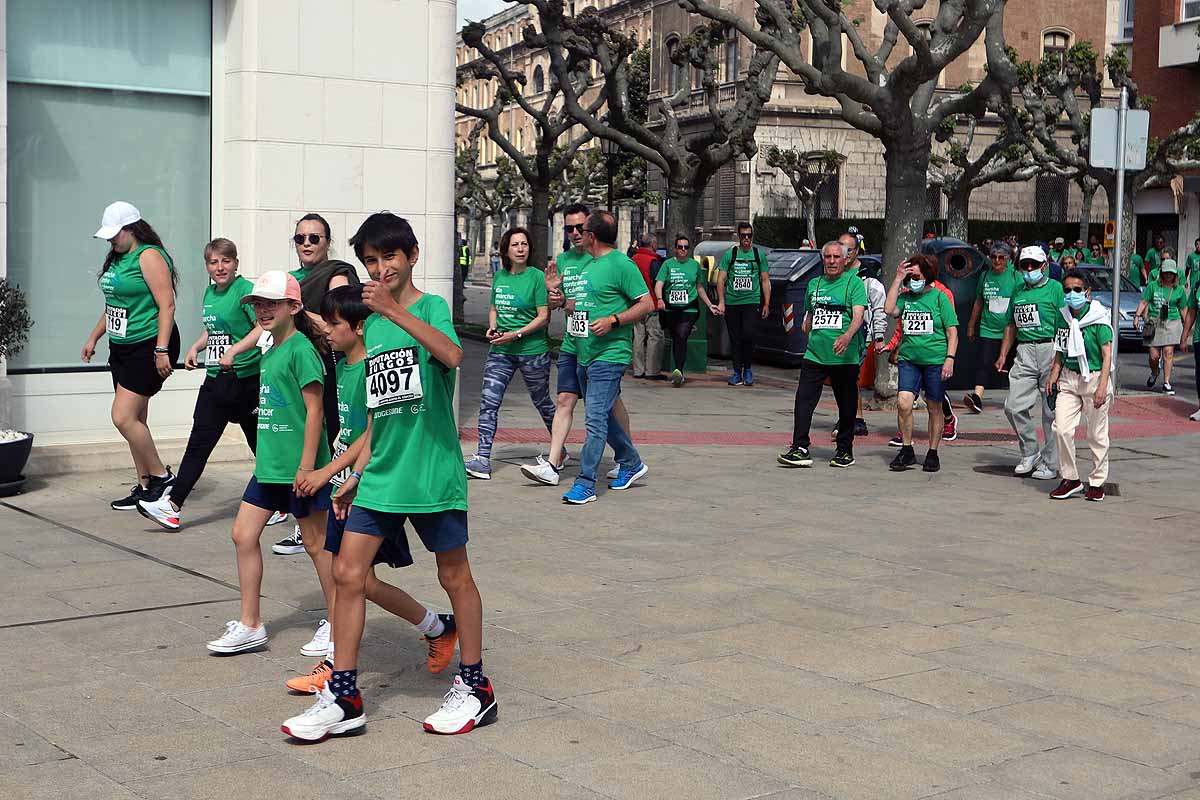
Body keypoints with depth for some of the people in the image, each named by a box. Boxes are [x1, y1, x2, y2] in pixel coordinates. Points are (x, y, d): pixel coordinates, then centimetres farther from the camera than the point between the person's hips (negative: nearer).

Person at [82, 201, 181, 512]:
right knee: (135, 420, 11)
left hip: (148, 347, -9)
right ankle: (144, 486, 18)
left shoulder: (149, 256, -14)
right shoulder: (117, 258, 14)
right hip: (122, 347, 9)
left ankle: (162, 475, 1)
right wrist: (94, 337, 24)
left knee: (124, 418, -13)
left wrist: (161, 350, -24)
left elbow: (167, 305, -19)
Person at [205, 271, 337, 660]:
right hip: (269, 466, 9)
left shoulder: (300, 348, -13)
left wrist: (307, 465, -20)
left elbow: (314, 409, -16)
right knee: (243, 535, 7)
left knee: (316, 544, 2)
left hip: (298, 467, -9)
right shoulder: (269, 353, 14)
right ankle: (250, 625, 16)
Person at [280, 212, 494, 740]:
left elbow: (451, 354, -30)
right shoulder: (370, 325, 12)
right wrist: (357, 473, 17)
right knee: (348, 573, 1)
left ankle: (475, 687, 21)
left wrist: (393, 310, -35)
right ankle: (343, 698, 9)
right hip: (381, 474, 6)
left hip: (431, 470, -6)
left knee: (454, 575, 6)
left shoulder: (430, 306, -6)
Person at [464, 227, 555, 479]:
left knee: (542, 402, 12)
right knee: (488, 402, -7)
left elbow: (543, 317, -11)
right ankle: (483, 459, -7)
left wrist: (516, 334, -19)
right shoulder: (499, 277, 8)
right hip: (500, 351, 4)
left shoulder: (537, 276, -8)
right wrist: (492, 328, 0)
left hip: (532, 350, -4)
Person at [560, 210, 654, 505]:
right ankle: (631, 463, 33)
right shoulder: (591, 263, 16)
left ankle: (585, 483, -10)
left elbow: (646, 304, -13)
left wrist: (612, 321, -21)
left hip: (609, 355, -10)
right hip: (584, 354, 10)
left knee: (596, 418, -11)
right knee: (602, 415, 18)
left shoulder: (621, 264, -12)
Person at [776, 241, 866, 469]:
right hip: (814, 354, 4)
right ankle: (800, 450, -7)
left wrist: (847, 336, -31)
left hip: (845, 357, -4)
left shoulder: (854, 283, -1)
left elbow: (858, 315, -15)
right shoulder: (814, 284, 15)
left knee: (846, 405, 6)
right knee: (803, 400, -7)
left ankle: (845, 450, 18)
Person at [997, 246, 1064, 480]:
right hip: (1024, 352, 6)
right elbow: (1011, 325, 26)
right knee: (1014, 407, 0)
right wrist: (1003, 354, 19)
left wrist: (1059, 357, -17)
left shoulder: (1055, 288, -1)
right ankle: (1030, 454, 17)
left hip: (1050, 349, -6)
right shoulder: (1018, 291, 18)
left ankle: (1050, 463, 8)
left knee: (1051, 411, 0)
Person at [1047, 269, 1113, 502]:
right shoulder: (1063, 316, 7)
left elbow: (1107, 355, -12)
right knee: (1062, 429, -6)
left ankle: (1097, 482, 18)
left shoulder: (1099, 318, -10)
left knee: (1097, 435, 5)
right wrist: (1054, 375, 7)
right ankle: (1070, 478, 8)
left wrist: (1102, 387, -20)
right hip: (1069, 379, 4)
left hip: (1094, 378, -4)